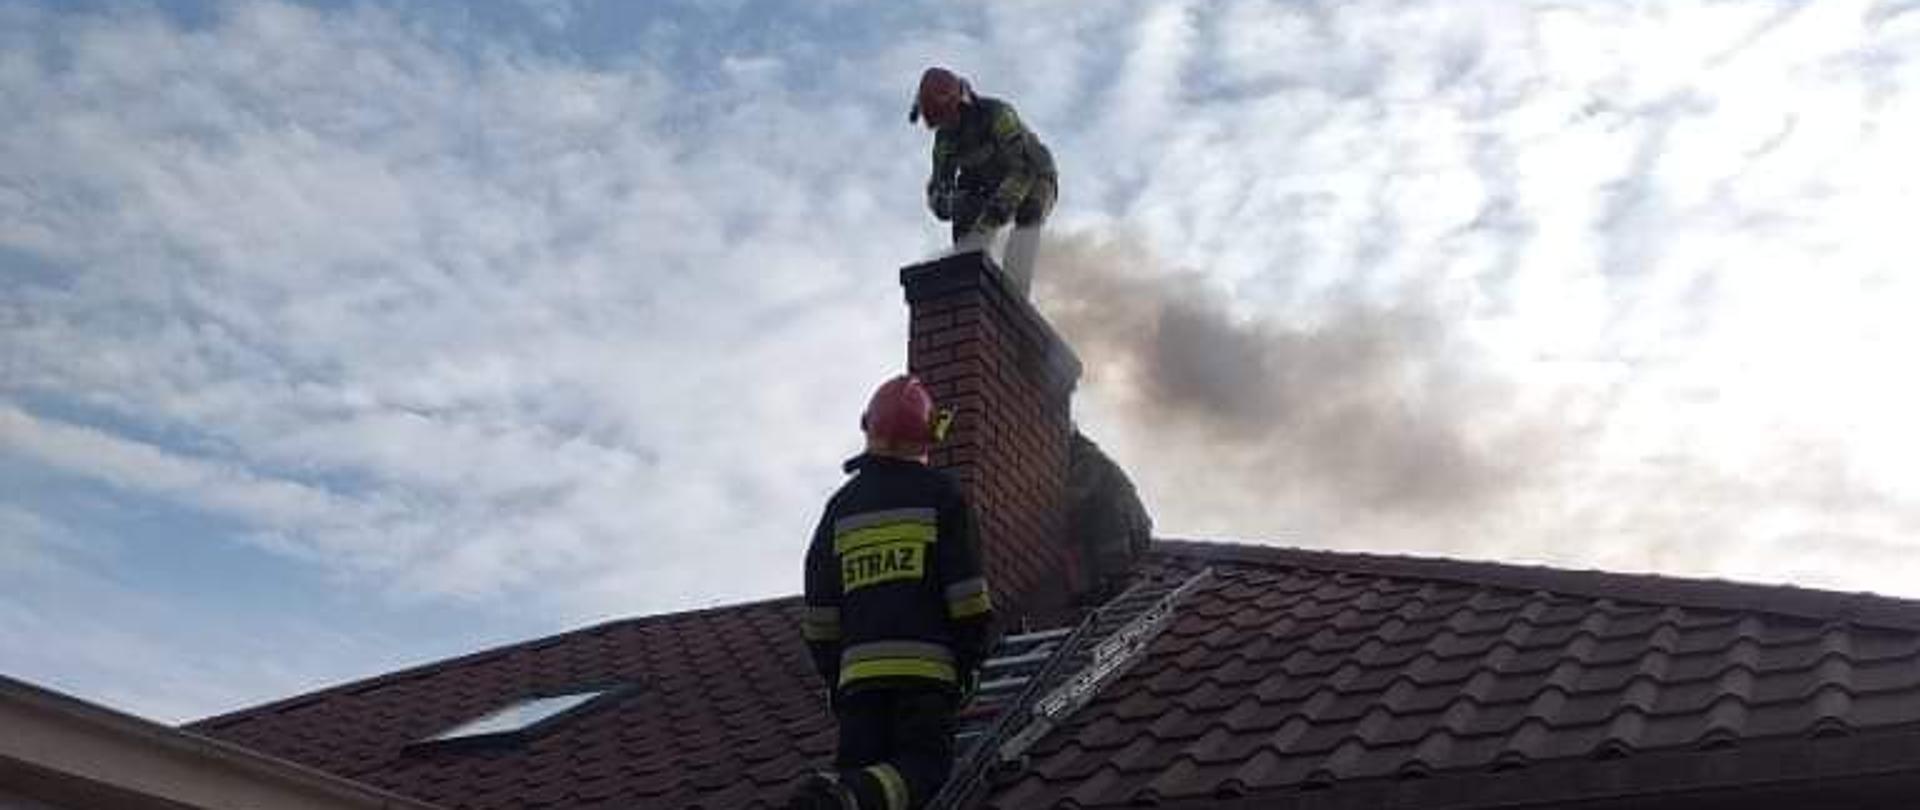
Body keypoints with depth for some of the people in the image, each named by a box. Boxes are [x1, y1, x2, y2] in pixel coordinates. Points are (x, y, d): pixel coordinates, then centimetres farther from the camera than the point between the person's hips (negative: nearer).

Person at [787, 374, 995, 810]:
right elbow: (967, 587, -3)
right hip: (926, 662, -3)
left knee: (858, 764, 5)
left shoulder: (843, 504, 15)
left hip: (858, 665, 4)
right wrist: (974, 652, 6)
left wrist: (830, 669, 23)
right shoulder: (940, 493, 5)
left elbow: (820, 606, 16)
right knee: (924, 763, -6)